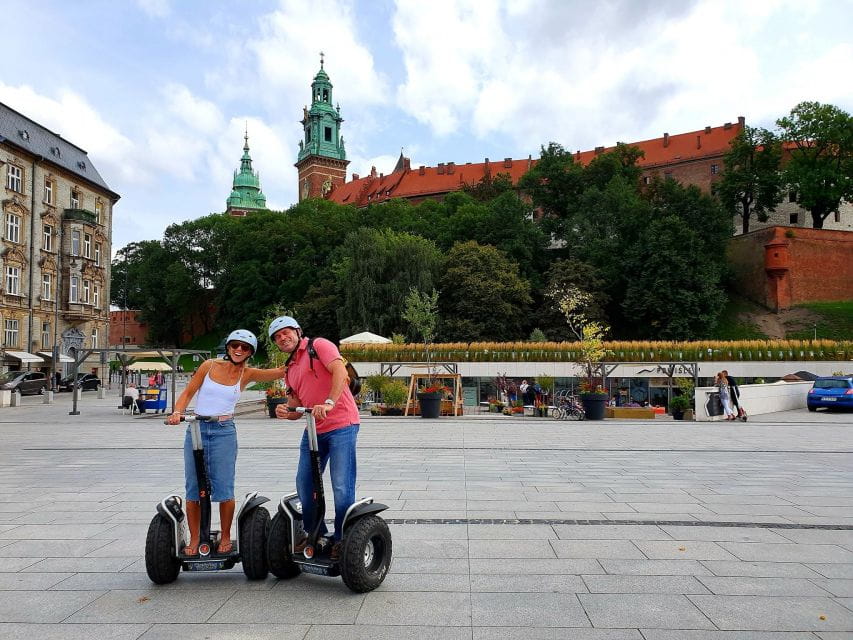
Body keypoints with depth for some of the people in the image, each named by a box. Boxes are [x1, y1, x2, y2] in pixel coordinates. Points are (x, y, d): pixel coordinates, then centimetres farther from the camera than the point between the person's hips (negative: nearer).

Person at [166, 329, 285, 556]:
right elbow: (188, 393, 5)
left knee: (223, 489, -4)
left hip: (224, 432, -1)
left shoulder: (247, 374, 2)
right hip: (197, 429, 1)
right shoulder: (210, 365, 3)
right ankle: (194, 540, 17)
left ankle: (225, 537, 14)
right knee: (193, 488, 4)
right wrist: (177, 412, -10)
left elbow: (282, 371, -6)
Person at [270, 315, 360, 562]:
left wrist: (329, 403, -31)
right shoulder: (289, 370, 20)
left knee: (342, 486, -7)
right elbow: (296, 409, 20)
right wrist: (285, 412, -4)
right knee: (304, 484, 10)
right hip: (313, 430, 8)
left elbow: (340, 371, -19)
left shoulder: (318, 345, -2)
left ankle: (342, 539, 7)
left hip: (341, 425, -8)